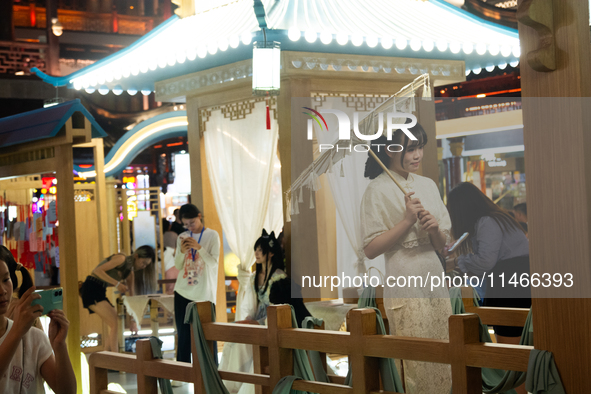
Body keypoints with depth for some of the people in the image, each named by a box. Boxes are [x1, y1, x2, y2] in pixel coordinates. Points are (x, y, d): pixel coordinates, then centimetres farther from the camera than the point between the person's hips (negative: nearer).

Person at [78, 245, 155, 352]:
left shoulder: (130, 272, 13)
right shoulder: (121, 259, -12)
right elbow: (98, 270, -21)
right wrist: (117, 283, -27)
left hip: (100, 293, 9)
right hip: (91, 288, -9)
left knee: (116, 327, 7)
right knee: (116, 324, -16)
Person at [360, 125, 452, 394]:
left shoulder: (428, 185, 9)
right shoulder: (378, 190, -8)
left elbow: (442, 244, 11)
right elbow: (370, 249, -13)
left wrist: (434, 228, -10)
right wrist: (407, 220, -18)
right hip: (404, 288, -6)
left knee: (442, 364, 8)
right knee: (416, 367, -2)